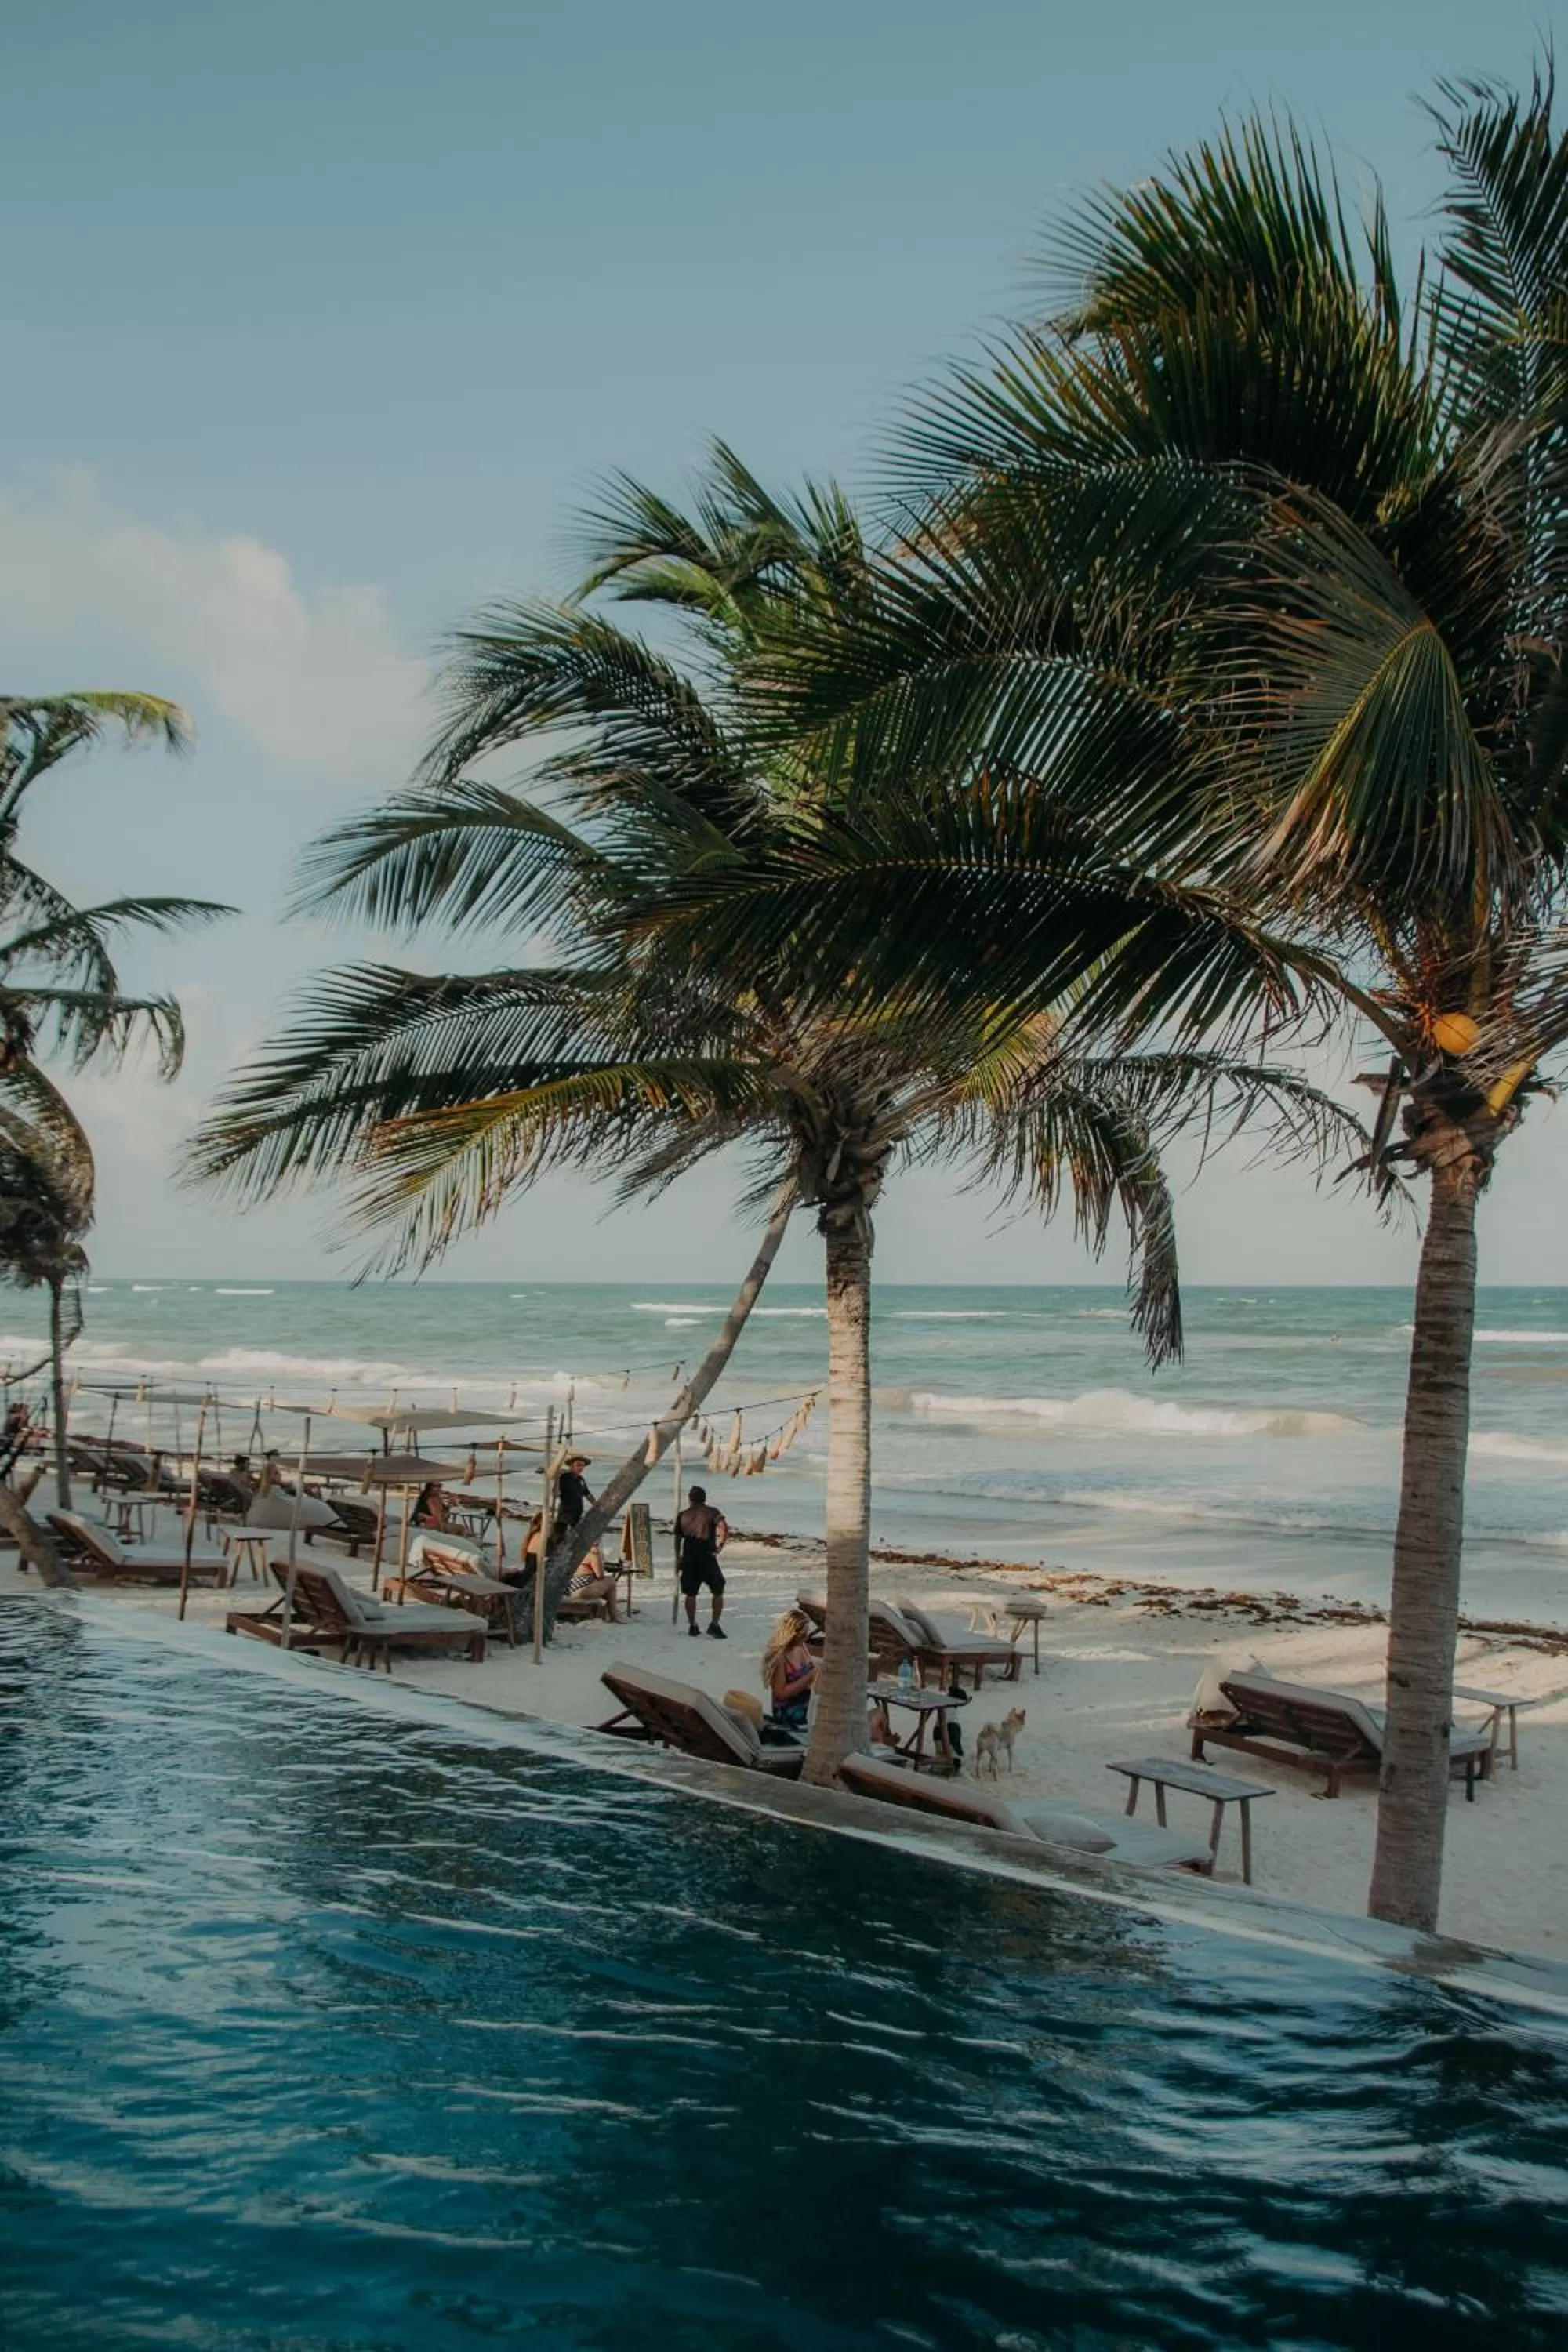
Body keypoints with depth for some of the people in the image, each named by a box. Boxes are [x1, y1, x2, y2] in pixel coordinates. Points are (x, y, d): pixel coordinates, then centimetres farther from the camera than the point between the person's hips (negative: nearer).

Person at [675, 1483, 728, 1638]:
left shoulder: (683, 1515, 10)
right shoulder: (712, 1513, 2)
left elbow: (678, 1538, 13)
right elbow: (725, 1528, -15)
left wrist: (678, 1558, 23)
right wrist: (720, 1547, -9)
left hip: (689, 1559, 3)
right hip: (707, 1557, -3)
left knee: (691, 1594, 14)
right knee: (718, 1592, 8)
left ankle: (692, 1626, 17)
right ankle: (714, 1624, -1)